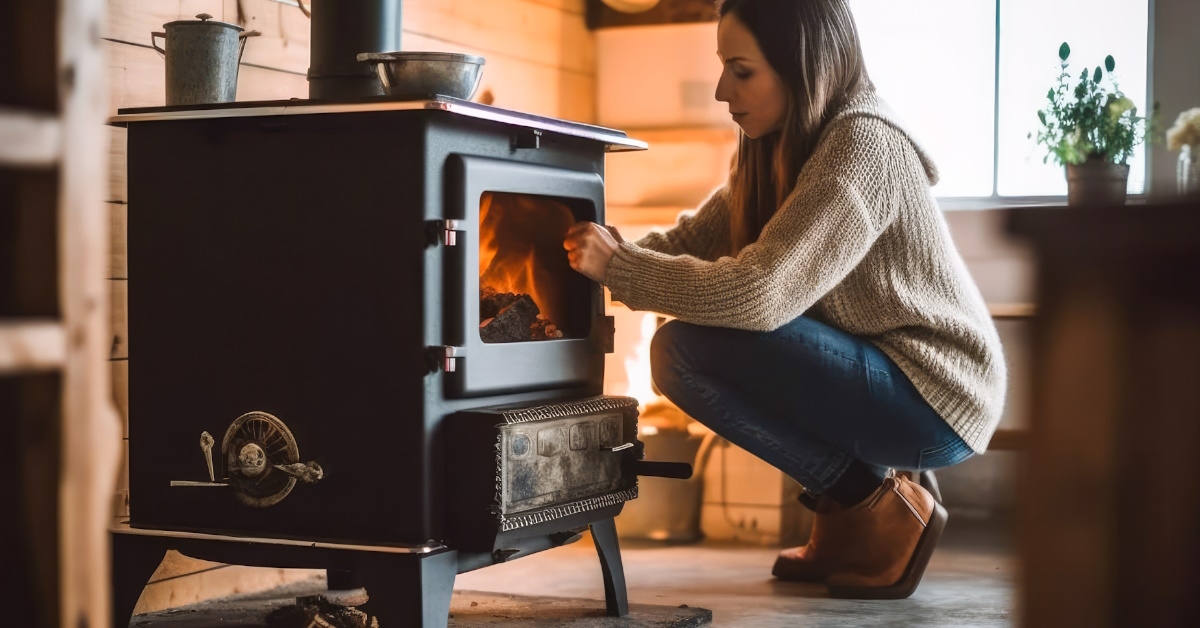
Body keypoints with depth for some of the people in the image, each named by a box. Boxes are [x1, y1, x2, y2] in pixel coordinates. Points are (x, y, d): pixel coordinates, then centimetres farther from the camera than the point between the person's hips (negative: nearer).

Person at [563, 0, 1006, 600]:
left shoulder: (863, 146, -21)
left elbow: (759, 293, -29)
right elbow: (691, 241, 9)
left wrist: (620, 269, -20)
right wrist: (617, 250, -10)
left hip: (937, 396, -10)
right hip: (880, 378, 10)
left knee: (684, 350, -19)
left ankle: (880, 512, -7)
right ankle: (849, 517, 12)